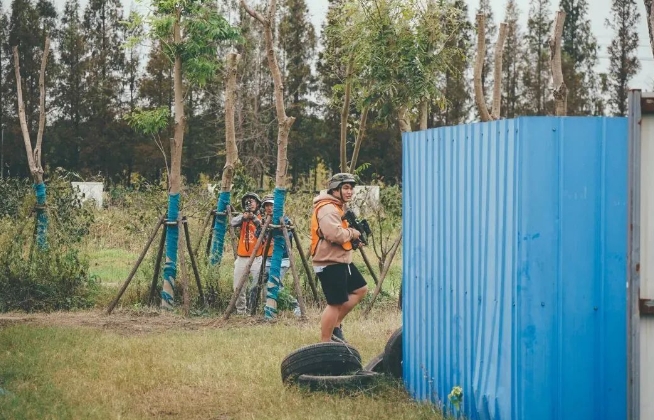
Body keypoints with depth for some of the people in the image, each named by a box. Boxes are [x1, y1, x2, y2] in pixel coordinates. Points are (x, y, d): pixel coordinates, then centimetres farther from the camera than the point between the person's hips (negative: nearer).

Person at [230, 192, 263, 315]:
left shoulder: (261, 218, 4)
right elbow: (233, 222, -12)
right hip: (241, 258, 2)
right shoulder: (242, 218, 8)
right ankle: (240, 310, 14)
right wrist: (244, 217, -31)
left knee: (255, 287, -8)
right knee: (238, 287, 4)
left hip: (256, 258, -2)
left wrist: (254, 218, -28)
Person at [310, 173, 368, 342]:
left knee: (361, 289, 18)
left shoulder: (337, 207, 18)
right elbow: (335, 234, -31)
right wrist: (352, 233, -13)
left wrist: (354, 238, 8)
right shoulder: (328, 209, -17)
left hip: (342, 261, 11)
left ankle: (335, 325, 21)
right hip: (330, 263, -11)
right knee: (336, 303, -7)